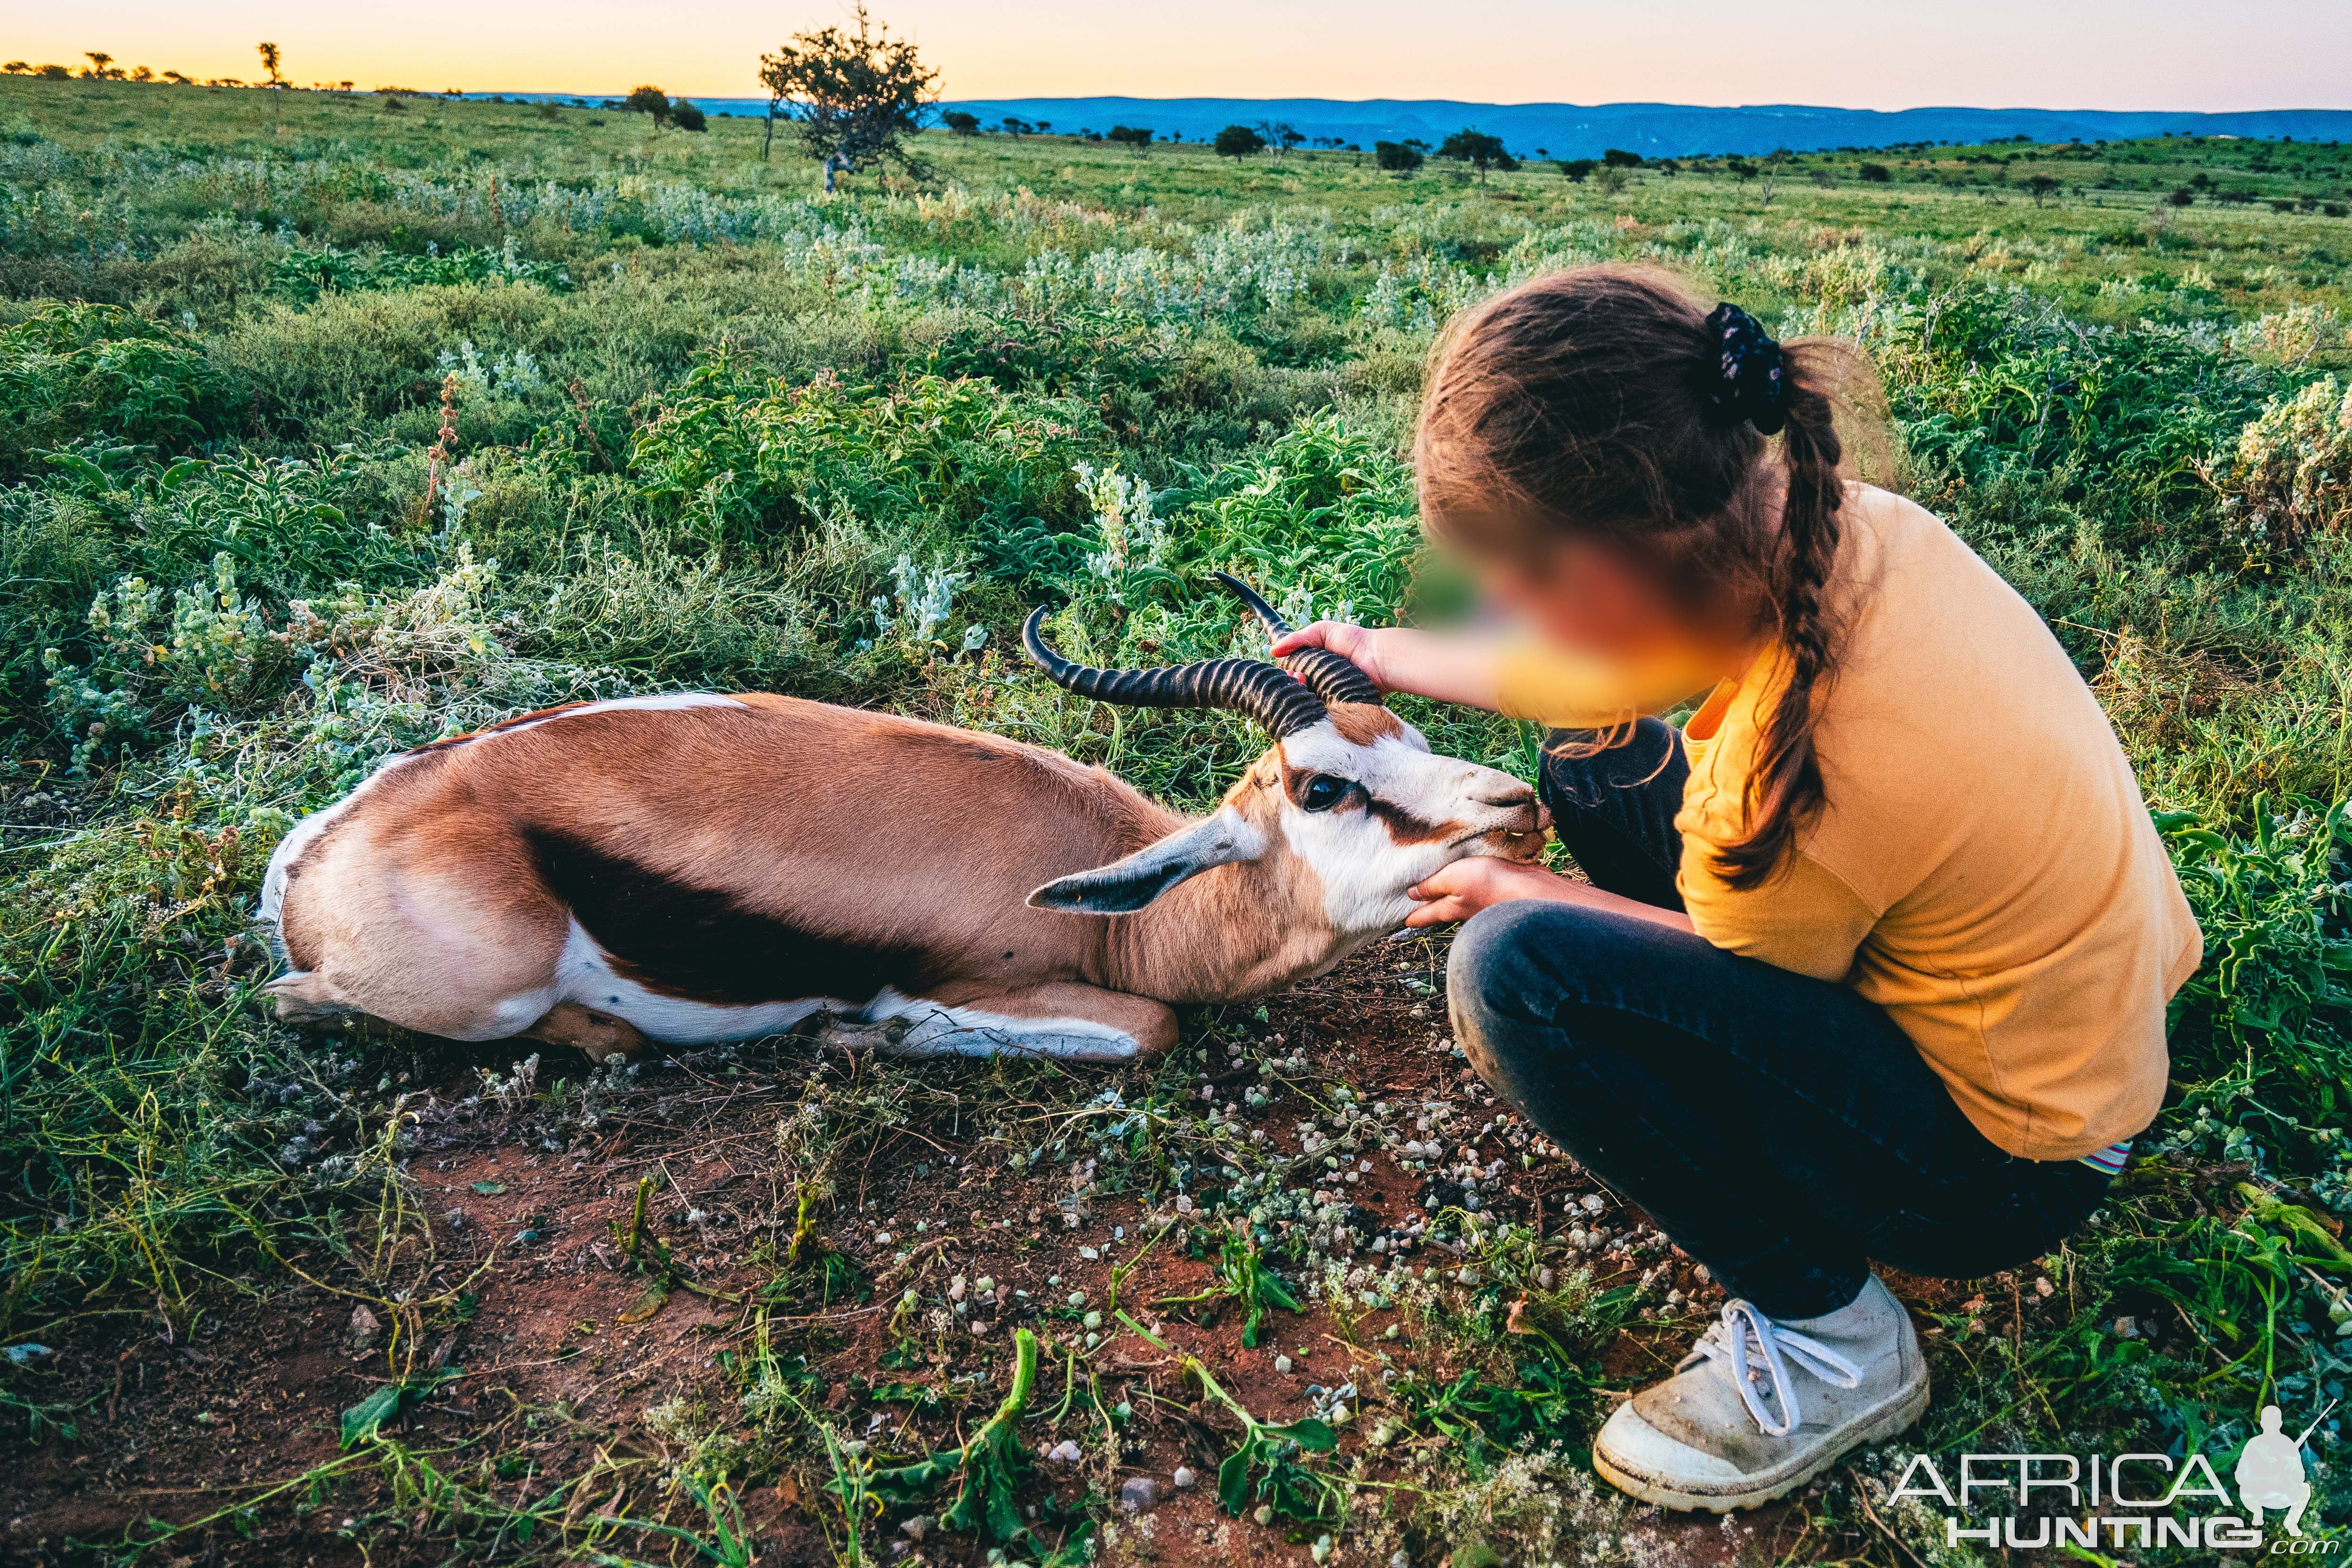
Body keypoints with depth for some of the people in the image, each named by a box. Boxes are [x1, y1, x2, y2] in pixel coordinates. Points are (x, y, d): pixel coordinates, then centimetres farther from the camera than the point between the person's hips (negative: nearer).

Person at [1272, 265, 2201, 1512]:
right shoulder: (1810, 518, -15)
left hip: (2008, 1165, -8)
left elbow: (1740, 977, -12)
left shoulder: (1785, 778, -37)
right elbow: (1602, 665, 6)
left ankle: (1826, 1335, -5)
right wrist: (1390, 658, 18)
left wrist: (1510, 893, 1)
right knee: (1592, 767, 10)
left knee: (1517, 969, -25)